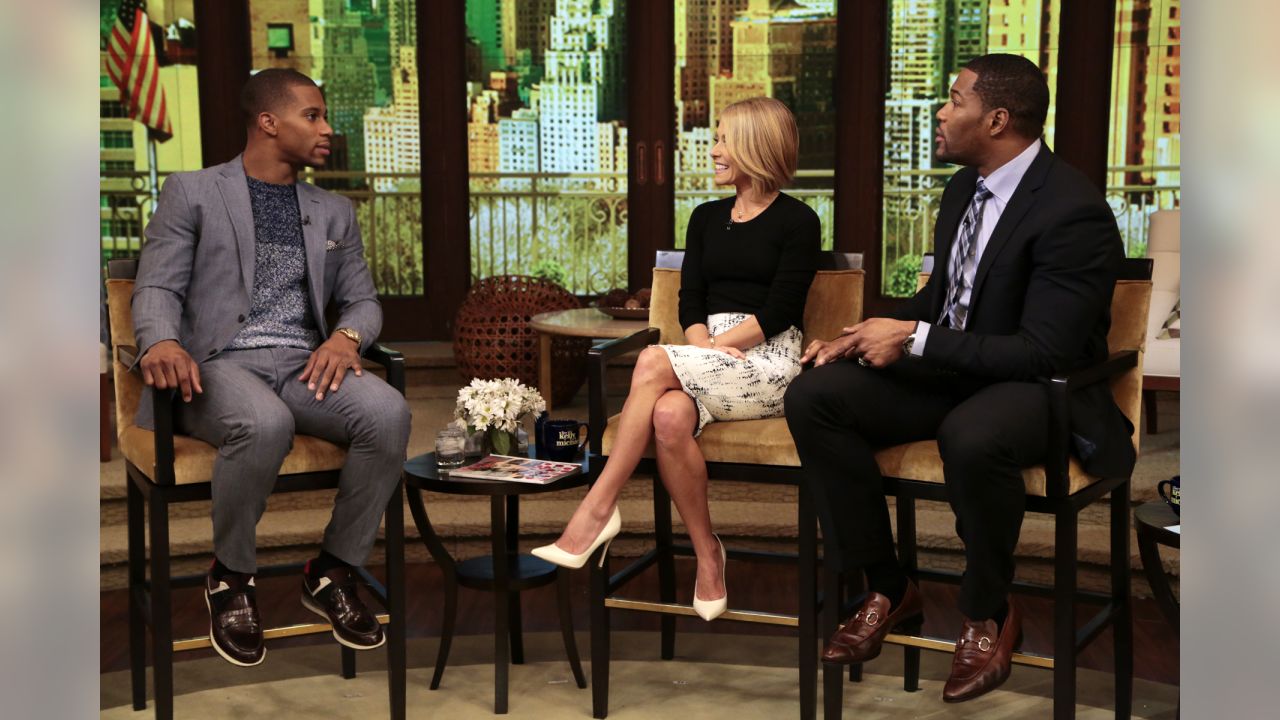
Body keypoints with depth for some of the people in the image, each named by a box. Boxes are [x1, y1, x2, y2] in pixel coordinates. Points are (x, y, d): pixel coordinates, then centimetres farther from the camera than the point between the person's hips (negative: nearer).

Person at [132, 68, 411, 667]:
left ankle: (333, 573, -9)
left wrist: (347, 335, -8)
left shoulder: (334, 212, 21)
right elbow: (156, 288, -1)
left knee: (388, 412, -29)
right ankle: (230, 578, -11)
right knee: (264, 423, -39)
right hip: (219, 364, -4)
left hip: (304, 365, 4)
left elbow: (363, 300, 18)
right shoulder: (191, 192, 8)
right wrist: (162, 342, -25)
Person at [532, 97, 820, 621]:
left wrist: (714, 347, -14)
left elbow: (779, 311, -6)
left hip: (768, 364, -4)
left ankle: (598, 509, -29)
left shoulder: (796, 221, 2)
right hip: (707, 357, 5)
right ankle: (707, 554, -20)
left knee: (653, 364, -31)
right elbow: (690, 301, 12)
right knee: (669, 417, -33)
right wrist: (701, 345, -8)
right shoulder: (707, 218, 20)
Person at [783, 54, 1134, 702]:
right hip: (949, 368, 8)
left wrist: (914, 339, -22)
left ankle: (988, 613, -13)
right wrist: (871, 336, -1)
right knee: (813, 395, -13)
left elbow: (1046, 351, -24)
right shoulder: (965, 186, 6)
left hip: (1041, 387, -8)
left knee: (972, 437, -42)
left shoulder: (1073, 212, -20)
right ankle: (887, 588, -1)